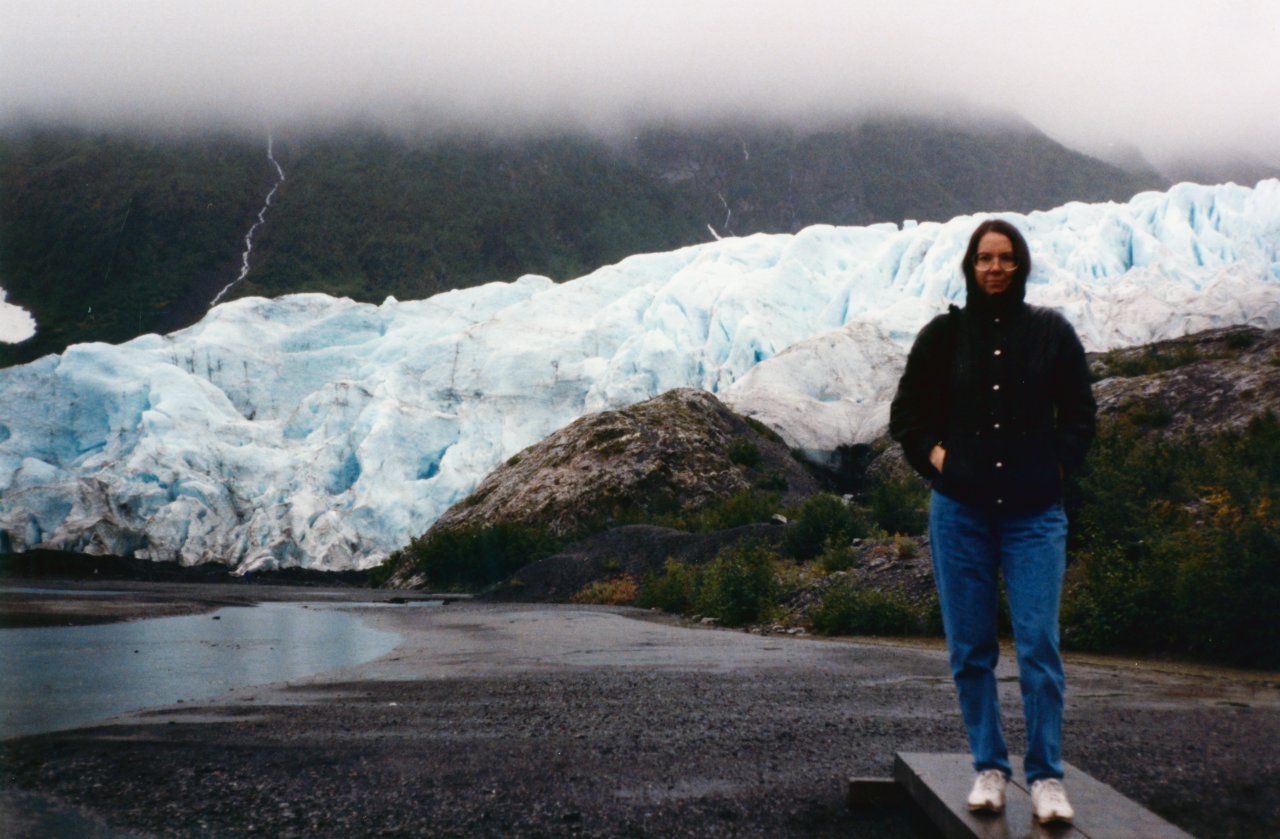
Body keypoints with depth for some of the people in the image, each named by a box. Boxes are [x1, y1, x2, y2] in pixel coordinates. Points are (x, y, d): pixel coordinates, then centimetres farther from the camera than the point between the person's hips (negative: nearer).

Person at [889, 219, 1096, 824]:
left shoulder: (1051, 332, 5)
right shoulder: (944, 334, 5)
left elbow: (1080, 416, 13)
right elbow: (906, 413, 15)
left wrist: (1056, 467, 1)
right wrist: (934, 458, 1)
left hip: (1034, 513, -1)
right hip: (960, 512, 1)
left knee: (1039, 648, -6)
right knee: (970, 650, 5)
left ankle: (1046, 778, 2)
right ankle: (989, 768, 15)